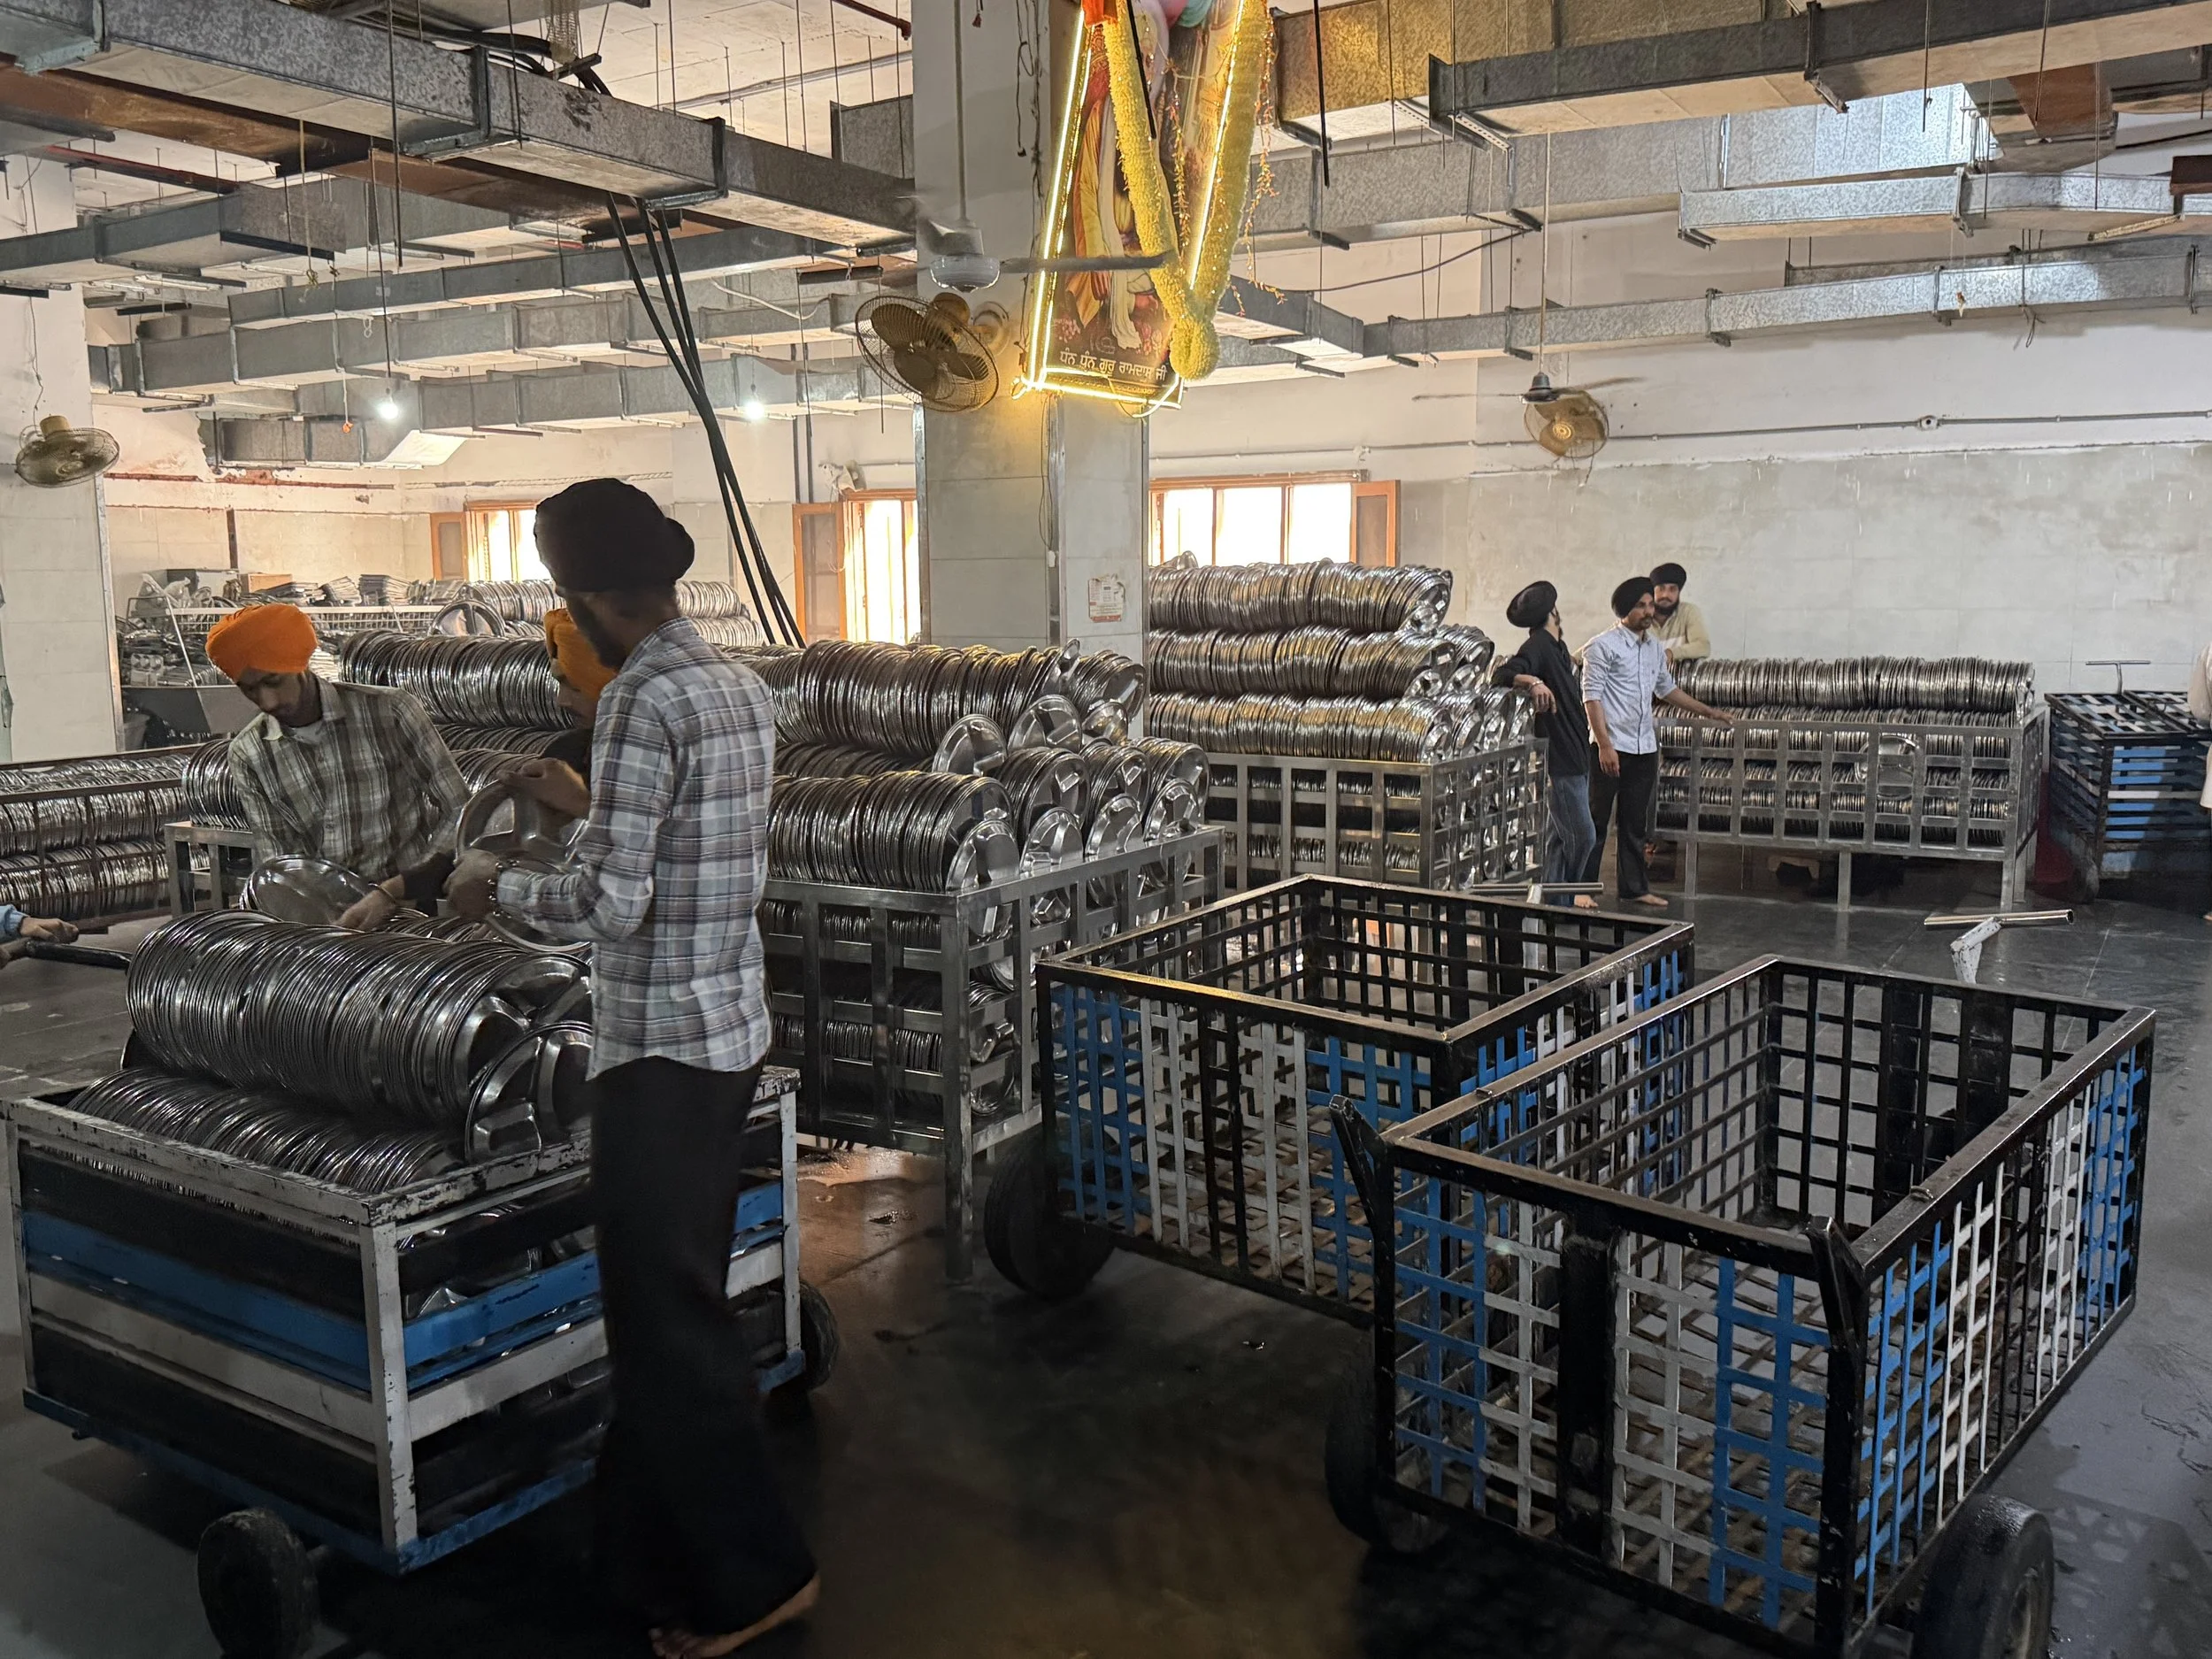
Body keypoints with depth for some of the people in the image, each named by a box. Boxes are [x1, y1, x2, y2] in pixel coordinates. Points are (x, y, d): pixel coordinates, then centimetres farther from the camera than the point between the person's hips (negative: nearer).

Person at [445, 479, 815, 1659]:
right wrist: (589, 796, 26)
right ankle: (654, 1550, 36)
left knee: (666, 1314, 3)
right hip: (733, 1029, 10)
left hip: (659, 1043, -10)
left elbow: (614, 903, -22)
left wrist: (500, 887, -6)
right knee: (676, 1297, 20)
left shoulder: (641, 699, -19)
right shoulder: (739, 687, 9)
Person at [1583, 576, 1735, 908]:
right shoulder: (1603, 646, -9)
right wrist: (1605, 745, -20)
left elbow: (1667, 689, 28)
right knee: (1596, 821, -1)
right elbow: (1592, 696, -13)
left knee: (1636, 823, 12)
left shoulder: (1655, 648, 14)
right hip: (1612, 748, -7)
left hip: (1645, 747, 7)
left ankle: (1635, 888, 20)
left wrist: (1709, 712, 27)